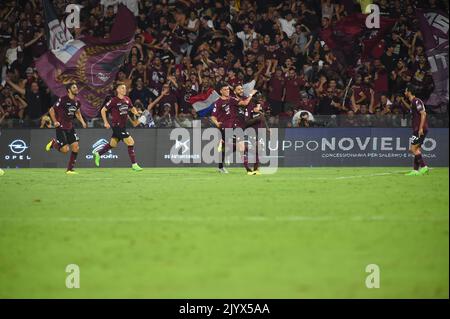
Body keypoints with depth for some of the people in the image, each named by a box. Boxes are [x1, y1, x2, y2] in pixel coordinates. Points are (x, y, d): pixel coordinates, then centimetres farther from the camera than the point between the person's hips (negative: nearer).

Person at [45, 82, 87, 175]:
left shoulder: (76, 102, 6)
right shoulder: (63, 99, -14)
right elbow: (51, 110, -8)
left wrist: (82, 121, 9)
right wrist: (55, 122, -14)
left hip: (70, 127, 7)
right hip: (61, 127, -7)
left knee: (76, 147, -5)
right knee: (65, 149, -12)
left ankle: (70, 169, 5)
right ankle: (53, 143, 21)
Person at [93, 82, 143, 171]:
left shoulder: (127, 99, 6)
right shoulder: (114, 100, -12)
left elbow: (132, 108, 21)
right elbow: (103, 110, -5)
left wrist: (136, 112, -2)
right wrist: (106, 122, -8)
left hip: (123, 125, 8)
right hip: (117, 125, -8)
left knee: (113, 144, 18)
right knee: (130, 142, -12)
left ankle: (98, 154, 38)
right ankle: (134, 164, -7)